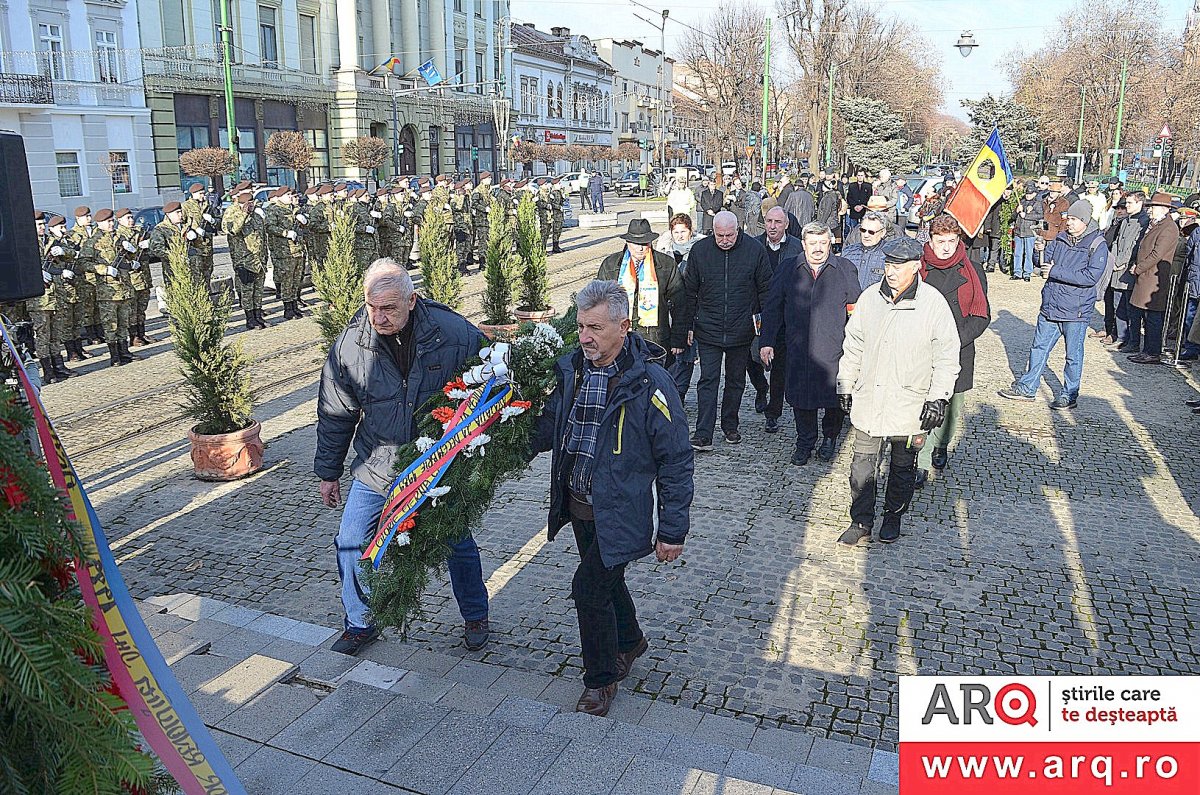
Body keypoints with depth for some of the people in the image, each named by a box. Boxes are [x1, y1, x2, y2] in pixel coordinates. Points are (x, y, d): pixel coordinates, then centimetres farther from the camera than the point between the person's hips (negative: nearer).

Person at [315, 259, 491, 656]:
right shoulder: (349, 345, -12)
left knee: (459, 544, 12)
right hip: (376, 469, 2)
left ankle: (475, 617, 37)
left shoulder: (457, 334, -18)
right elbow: (335, 414, 1)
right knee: (352, 543, 4)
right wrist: (328, 471, 6)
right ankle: (360, 623, 29)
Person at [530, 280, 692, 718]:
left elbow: (676, 462, -15)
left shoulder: (649, 382, -20)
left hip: (620, 512, -6)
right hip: (578, 505, 7)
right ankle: (630, 642, 50)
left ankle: (601, 678, 19)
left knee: (589, 587, -6)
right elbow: (549, 427, 10)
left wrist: (672, 530, -14)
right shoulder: (572, 368, -2)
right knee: (604, 577, 22)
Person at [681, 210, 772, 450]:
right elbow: (690, 291, 5)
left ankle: (730, 426, 29)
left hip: (741, 330, 1)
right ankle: (703, 434, -3)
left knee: (736, 380, 13)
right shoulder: (699, 250, -3)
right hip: (708, 330, 0)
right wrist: (688, 325, 4)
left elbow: (765, 289, 3)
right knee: (707, 381, -4)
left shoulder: (755, 249, -5)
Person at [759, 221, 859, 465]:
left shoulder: (846, 269, 4)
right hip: (798, 348, 1)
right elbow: (772, 308, 8)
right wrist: (767, 342, 2)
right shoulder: (787, 269, 6)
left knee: (836, 398, 6)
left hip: (835, 349, -1)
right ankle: (805, 443, 25)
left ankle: (829, 438, 31)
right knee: (801, 397, 7)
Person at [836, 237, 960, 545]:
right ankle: (861, 521, 22)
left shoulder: (933, 303, -10)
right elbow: (853, 346, 10)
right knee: (862, 465, 8)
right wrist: (845, 386, 11)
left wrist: (938, 397, -9)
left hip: (909, 407, -2)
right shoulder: (870, 297, 0)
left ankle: (893, 517, 34)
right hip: (867, 401, 3)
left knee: (903, 467, 14)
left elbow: (947, 357, -4)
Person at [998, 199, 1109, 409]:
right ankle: (1027, 388, 23)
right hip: (1050, 306, 6)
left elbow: (1092, 276, -22)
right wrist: (1042, 253, -10)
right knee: (1039, 348, 13)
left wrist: (1056, 272, -20)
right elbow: (1046, 261, 14)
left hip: (1076, 311, -6)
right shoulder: (1061, 238, 6)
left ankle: (1069, 394, 21)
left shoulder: (1098, 245, -11)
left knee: (1073, 355, 8)